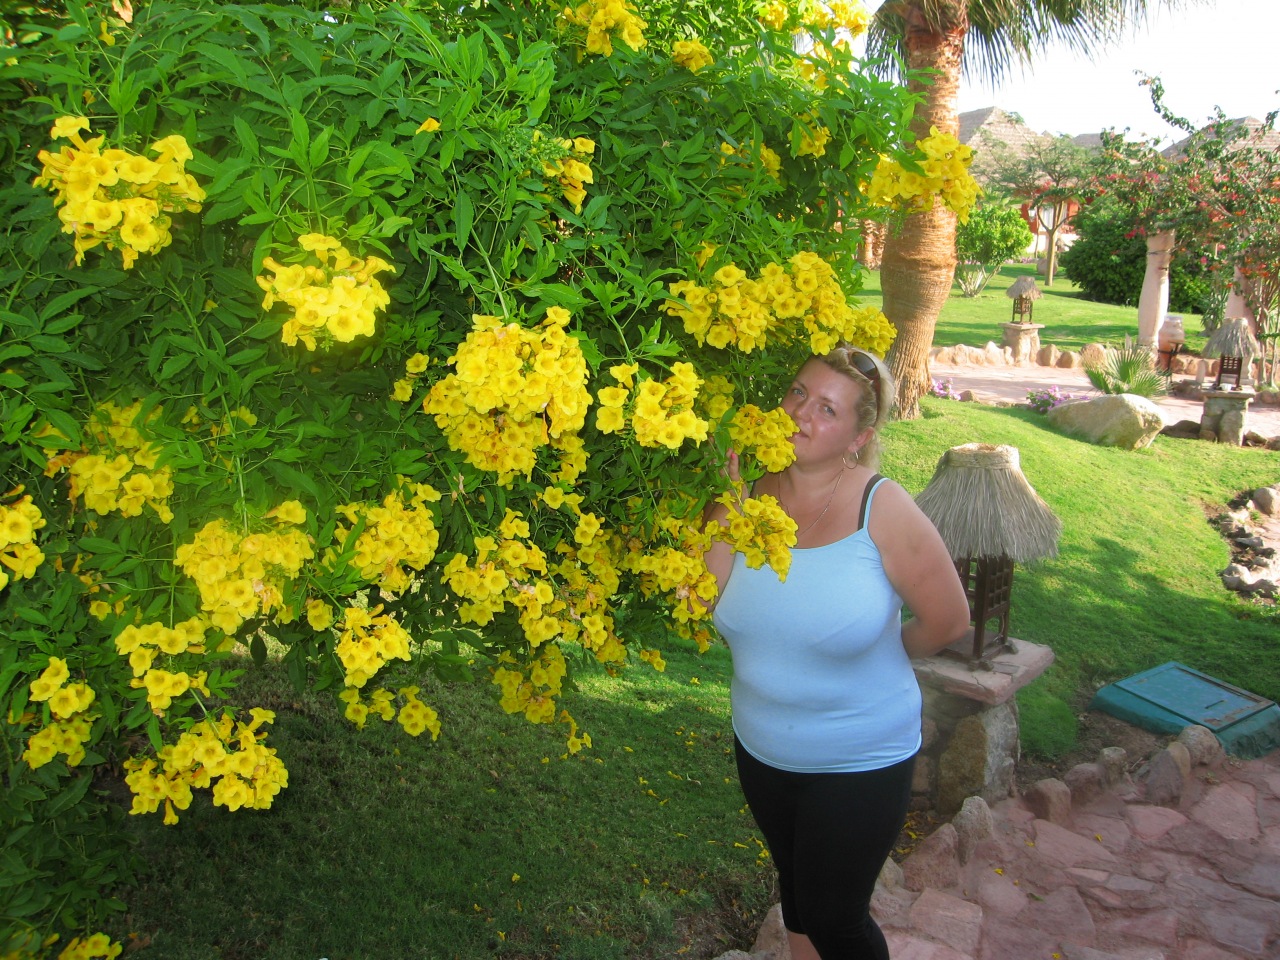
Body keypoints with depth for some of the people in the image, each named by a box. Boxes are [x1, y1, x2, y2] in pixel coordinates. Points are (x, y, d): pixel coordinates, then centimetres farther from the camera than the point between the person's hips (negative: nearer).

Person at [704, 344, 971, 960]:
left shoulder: (881, 507, -21)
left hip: (859, 763, -4)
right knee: (795, 891, 27)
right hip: (762, 751, 5)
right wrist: (727, 500, -23)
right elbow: (708, 606, -20)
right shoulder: (752, 496, -10)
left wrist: (877, 658, 2)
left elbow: (947, 620, -11)